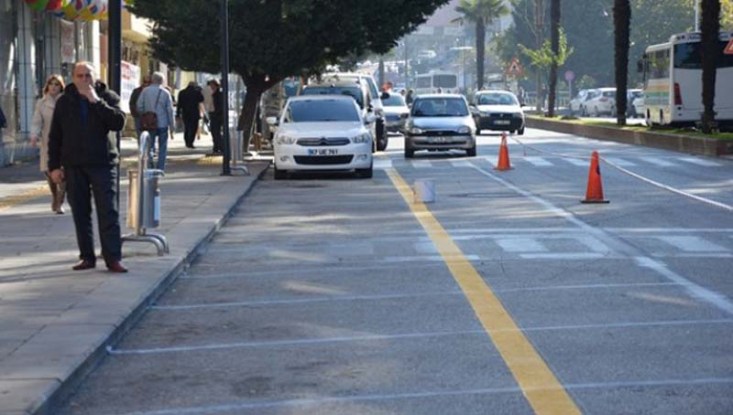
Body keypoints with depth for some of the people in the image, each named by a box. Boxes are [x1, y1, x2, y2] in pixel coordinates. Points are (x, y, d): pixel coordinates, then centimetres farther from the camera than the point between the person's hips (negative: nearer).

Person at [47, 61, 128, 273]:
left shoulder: (107, 97, 1)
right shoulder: (64, 101, 7)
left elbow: (118, 122, -15)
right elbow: (55, 137, 8)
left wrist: (97, 102, -20)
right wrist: (54, 166, 3)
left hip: (102, 163, -2)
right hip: (74, 166, 3)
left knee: (108, 212, -6)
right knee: (80, 213, 5)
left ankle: (113, 258, -6)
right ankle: (87, 256, 12)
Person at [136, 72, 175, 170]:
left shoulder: (145, 91, -2)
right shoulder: (165, 93, -4)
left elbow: (139, 107, -3)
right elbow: (170, 110, -3)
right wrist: (172, 126, 1)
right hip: (163, 124, -1)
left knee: (149, 146, 9)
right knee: (162, 148, 6)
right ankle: (160, 168, 2)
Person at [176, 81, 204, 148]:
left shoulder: (182, 93, 6)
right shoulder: (197, 92, -4)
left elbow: (179, 104, 5)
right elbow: (201, 100, 11)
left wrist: (178, 114, 9)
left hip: (185, 113, 4)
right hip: (194, 113, -4)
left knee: (186, 128, 16)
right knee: (193, 128, -2)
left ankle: (187, 142, 21)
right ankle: (190, 143, -11)